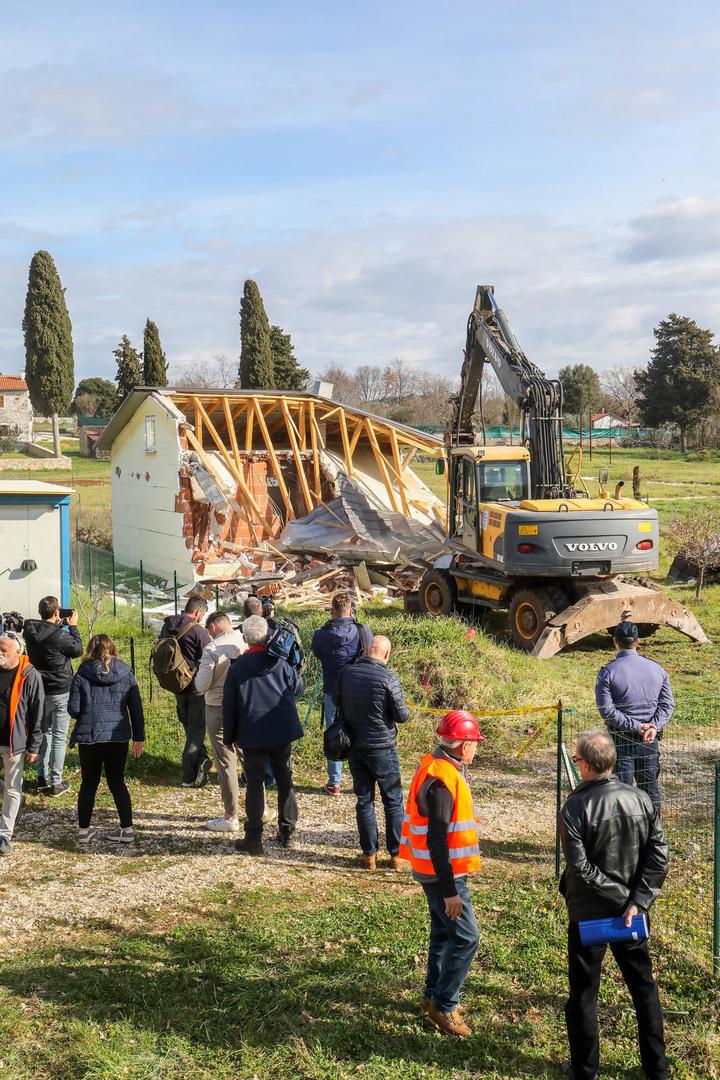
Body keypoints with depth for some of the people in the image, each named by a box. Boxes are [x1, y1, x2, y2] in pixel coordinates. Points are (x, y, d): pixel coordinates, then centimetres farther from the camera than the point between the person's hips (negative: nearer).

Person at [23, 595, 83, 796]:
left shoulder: (30, 632, -4)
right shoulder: (59, 635, -23)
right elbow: (78, 650, -7)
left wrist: (60, 625, 7)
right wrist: (73, 626, 0)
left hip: (40, 690, 6)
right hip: (60, 692, -6)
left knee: (44, 732, 20)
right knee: (59, 737, 3)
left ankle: (42, 776, 25)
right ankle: (56, 782, 7)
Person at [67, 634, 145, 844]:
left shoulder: (82, 675, -4)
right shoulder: (126, 674, 1)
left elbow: (73, 709, -7)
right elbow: (136, 708, 2)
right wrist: (139, 737, 8)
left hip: (89, 736, -2)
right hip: (119, 737, 2)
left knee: (89, 783, 13)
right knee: (117, 781, 13)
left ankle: (83, 830, 18)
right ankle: (127, 829, 12)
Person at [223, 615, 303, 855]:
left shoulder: (237, 667, -7)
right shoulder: (281, 663, -5)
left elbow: (229, 706, -3)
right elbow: (298, 688, 9)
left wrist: (229, 736, 6)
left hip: (252, 736, -2)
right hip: (282, 733, 2)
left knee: (255, 784, 5)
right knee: (285, 781, 15)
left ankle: (254, 839, 5)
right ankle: (287, 832, 23)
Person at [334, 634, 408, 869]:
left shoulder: (346, 672, -6)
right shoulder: (388, 678, -19)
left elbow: (336, 701, 10)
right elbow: (402, 715, -12)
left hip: (354, 747, 4)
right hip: (382, 748, -4)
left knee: (364, 800, 13)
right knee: (393, 801, 10)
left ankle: (369, 855, 16)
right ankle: (396, 854, 15)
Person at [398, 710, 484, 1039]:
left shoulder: (436, 766, 5)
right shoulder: (442, 780, -26)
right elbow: (436, 840, -27)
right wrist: (449, 890, -25)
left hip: (439, 870, 10)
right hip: (443, 873, -10)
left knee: (444, 931, 20)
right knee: (465, 937, -3)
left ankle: (435, 995, 34)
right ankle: (444, 1005, 8)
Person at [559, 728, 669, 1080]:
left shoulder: (575, 806, -19)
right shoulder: (641, 800, -6)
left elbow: (579, 866, -22)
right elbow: (658, 856, -8)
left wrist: (612, 889, -9)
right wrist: (636, 900, -9)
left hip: (587, 912, -4)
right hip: (630, 909, 4)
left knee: (583, 992, 12)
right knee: (643, 986, 19)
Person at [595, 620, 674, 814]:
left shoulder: (608, 672, -11)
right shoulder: (657, 669, 1)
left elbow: (606, 710, -17)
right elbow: (667, 703, -2)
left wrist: (635, 726, -14)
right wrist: (654, 726, -11)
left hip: (621, 738, -3)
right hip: (650, 739, 3)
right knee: (650, 786, 15)